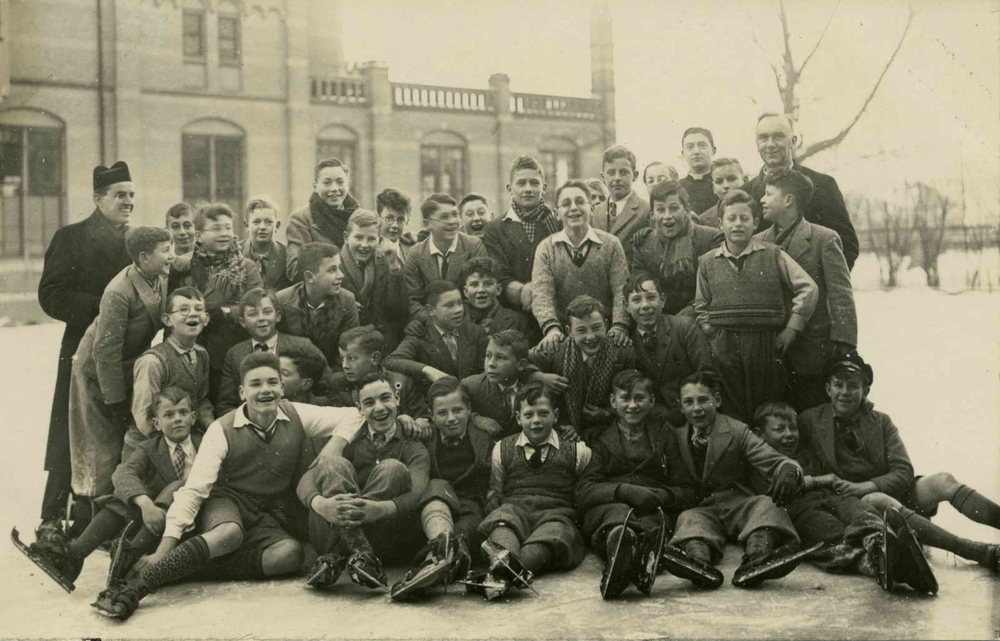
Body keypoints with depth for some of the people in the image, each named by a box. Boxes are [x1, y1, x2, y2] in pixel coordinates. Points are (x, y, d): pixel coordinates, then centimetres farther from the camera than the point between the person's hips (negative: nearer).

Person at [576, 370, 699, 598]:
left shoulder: (665, 436, 24)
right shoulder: (599, 439, 21)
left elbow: (687, 493, 16)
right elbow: (583, 492, 4)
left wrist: (658, 496, -7)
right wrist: (624, 491, -14)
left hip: (655, 510, 1)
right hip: (606, 508, -1)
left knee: (653, 519, -37)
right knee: (618, 512, -38)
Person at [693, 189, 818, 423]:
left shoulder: (772, 255, 6)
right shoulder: (707, 262, 11)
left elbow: (808, 288, 3)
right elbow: (700, 307, 15)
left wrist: (792, 328, -2)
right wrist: (711, 335, 2)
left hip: (767, 344, -1)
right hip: (724, 346, 1)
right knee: (731, 414, 3)